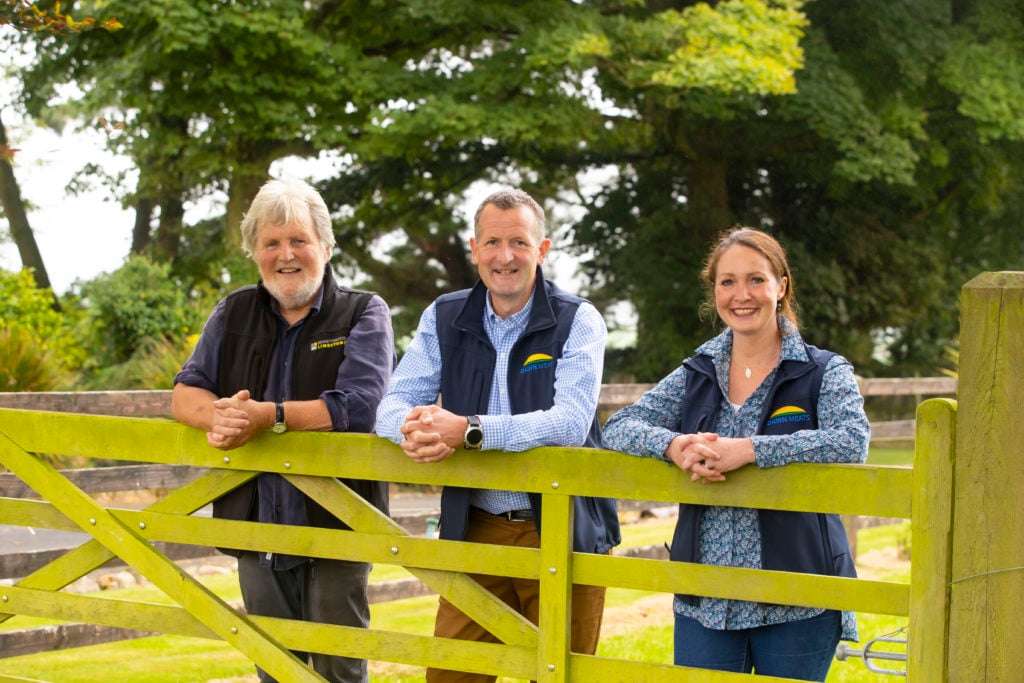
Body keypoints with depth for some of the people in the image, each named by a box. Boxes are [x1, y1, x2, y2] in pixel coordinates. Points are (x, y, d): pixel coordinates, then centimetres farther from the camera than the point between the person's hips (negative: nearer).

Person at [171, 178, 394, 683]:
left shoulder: (363, 314, -4)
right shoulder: (234, 314, 10)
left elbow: (358, 405, -18)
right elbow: (185, 393, 5)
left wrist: (269, 416, -24)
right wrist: (220, 415, -18)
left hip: (335, 529, -4)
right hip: (257, 529, 4)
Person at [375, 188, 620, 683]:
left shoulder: (577, 321, -6)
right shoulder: (444, 319, 5)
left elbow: (570, 423, -20)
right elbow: (391, 406, 0)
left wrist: (467, 431, -31)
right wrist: (416, 428, -26)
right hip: (475, 531, 3)